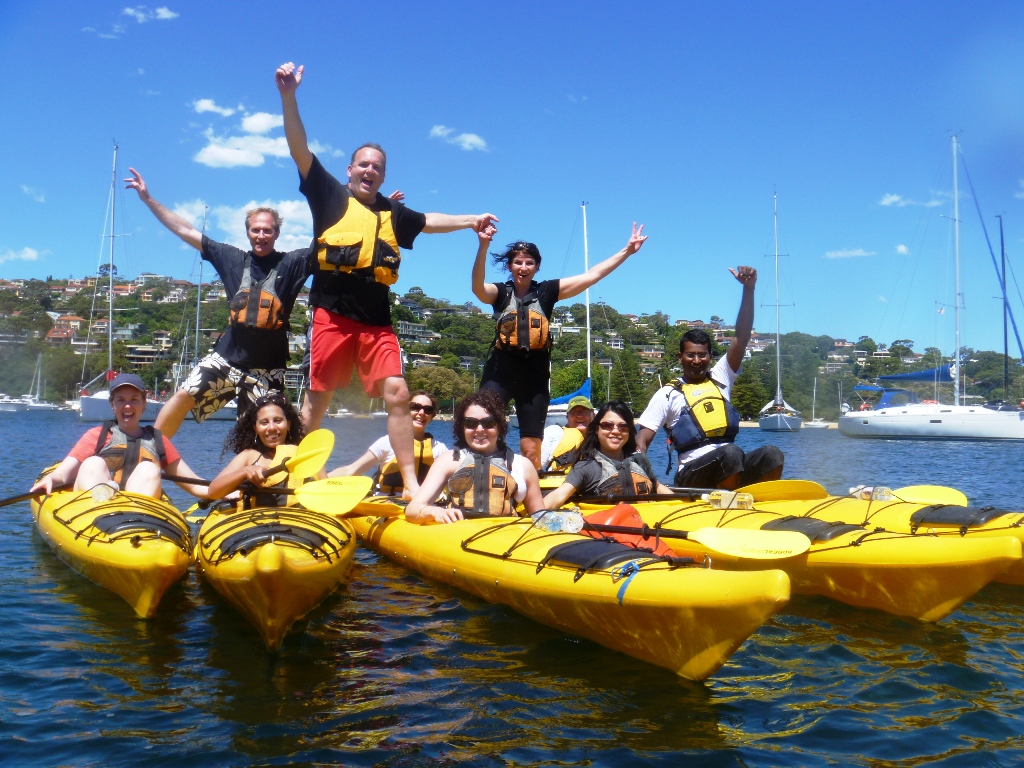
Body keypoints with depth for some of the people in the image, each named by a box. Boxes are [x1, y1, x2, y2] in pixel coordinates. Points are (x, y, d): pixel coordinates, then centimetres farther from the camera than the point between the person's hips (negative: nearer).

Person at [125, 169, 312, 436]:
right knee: (184, 396, -13)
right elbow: (185, 231, 10)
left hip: (268, 368, -2)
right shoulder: (232, 259, 6)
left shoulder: (290, 263, 0)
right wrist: (148, 199, 10)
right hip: (227, 357, 2)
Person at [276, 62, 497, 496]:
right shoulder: (330, 195, 10)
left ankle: (410, 482, -3)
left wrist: (470, 221, 30)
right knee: (318, 396, -1)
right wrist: (288, 96, -9)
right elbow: (300, 150, 1)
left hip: (377, 321, 3)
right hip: (333, 314, -3)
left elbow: (429, 221, 38)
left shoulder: (393, 214, 22)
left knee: (397, 394, -7)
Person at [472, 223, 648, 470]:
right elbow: (477, 287, -19)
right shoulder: (500, 292, 3)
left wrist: (627, 250, 0)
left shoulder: (547, 291, 6)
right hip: (499, 372, -1)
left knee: (531, 450, 6)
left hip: (535, 375, 1)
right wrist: (483, 246, -34)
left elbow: (591, 276, 4)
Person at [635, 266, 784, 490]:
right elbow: (641, 441, 4)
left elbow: (742, 338, 9)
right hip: (692, 475, -4)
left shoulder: (720, 378, 19)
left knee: (771, 454, -24)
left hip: (733, 470, 5)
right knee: (731, 453, -34)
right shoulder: (668, 393, 8)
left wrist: (748, 289, 0)